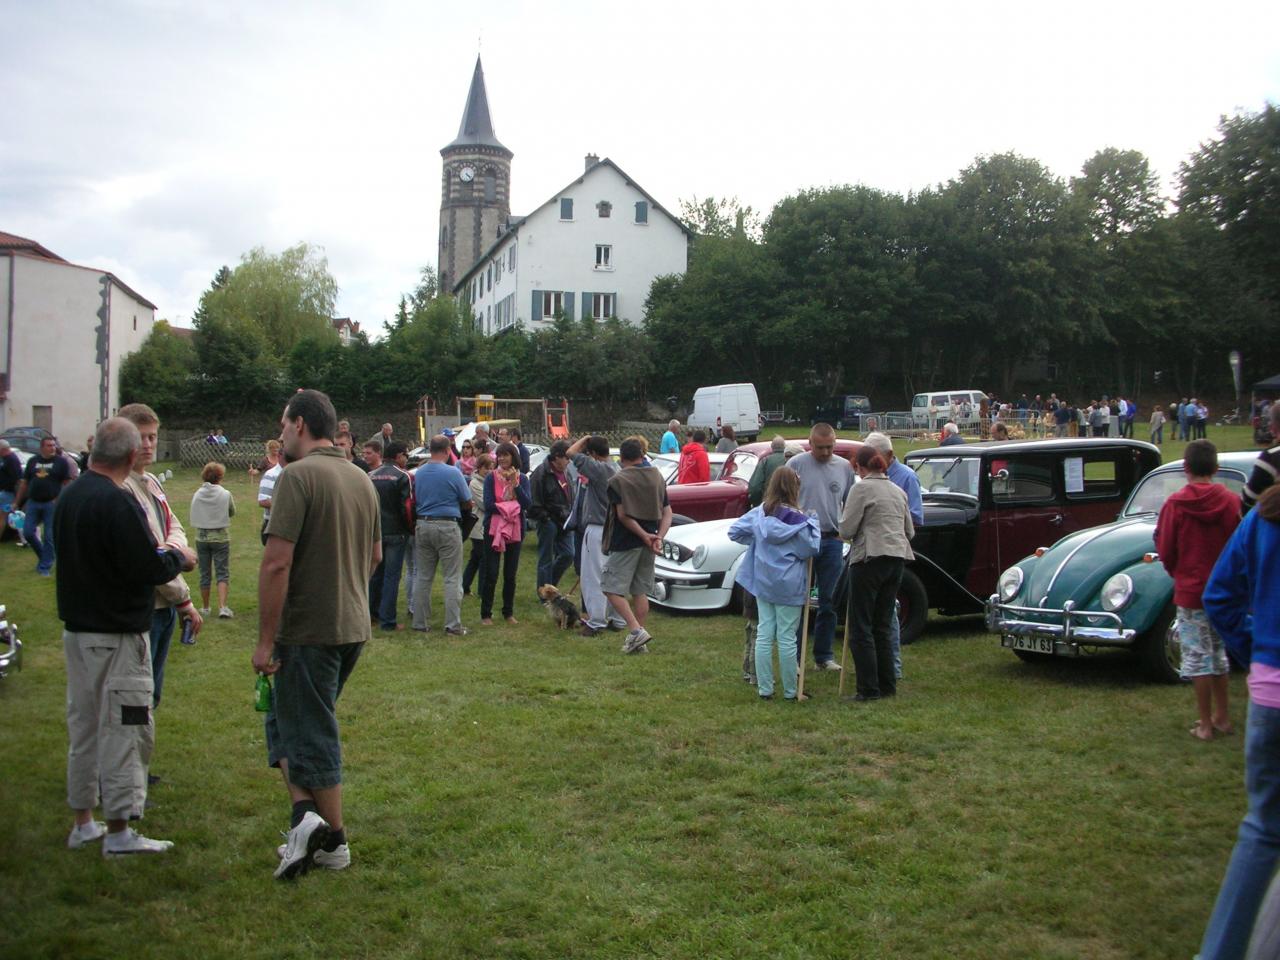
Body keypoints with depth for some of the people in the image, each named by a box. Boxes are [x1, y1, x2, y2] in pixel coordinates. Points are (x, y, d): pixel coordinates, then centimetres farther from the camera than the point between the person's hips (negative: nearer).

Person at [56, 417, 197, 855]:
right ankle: (119, 831, 6)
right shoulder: (116, 502, -21)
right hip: (116, 635, -9)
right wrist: (178, 557, -3)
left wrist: (159, 553, 15)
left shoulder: (70, 496, 7)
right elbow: (148, 569, -24)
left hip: (76, 629, 9)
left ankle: (83, 822, 26)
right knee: (123, 728, 0)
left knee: (83, 724, 16)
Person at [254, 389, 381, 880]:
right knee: (288, 720, 19)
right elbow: (375, 555, 19)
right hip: (353, 626, 8)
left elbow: (277, 562, -21)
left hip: (309, 631, -8)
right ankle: (308, 816, 12)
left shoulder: (298, 476, -15)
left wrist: (265, 639, -16)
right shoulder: (361, 479, 11)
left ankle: (333, 841, 11)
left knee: (309, 733, 4)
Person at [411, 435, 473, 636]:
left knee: (423, 577, 12)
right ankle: (453, 625, -1)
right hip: (447, 526, -5)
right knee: (452, 578, 0)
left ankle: (420, 622, 16)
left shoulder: (418, 473, 5)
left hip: (422, 526, 5)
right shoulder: (453, 472, -11)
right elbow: (467, 504, -3)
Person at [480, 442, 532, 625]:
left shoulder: (522, 479, 4)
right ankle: (486, 614, 6)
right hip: (493, 529, -2)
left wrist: (515, 484, -18)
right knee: (491, 574, -2)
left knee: (510, 574, 9)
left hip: (515, 531, 3)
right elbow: (488, 505, -12)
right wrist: (511, 506, -12)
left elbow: (526, 504, -9)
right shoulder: (491, 478, -3)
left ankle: (508, 613, 20)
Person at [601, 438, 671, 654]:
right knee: (640, 591, 12)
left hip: (625, 543, -6)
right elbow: (667, 513, 3)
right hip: (648, 544, 6)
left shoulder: (617, 481, -7)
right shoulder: (657, 478, 10)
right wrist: (658, 537, -7)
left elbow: (623, 515, -16)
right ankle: (639, 641, 14)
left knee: (612, 589, 0)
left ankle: (636, 630, -13)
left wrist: (644, 536, -13)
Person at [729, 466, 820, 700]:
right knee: (786, 638, 2)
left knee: (764, 634, 9)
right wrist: (813, 523, 3)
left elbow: (734, 532, 8)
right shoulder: (795, 518, -15)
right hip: (789, 586, -5)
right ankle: (790, 691, 11)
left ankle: (765, 689, 13)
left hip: (763, 583, 5)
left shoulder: (759, 513, 1)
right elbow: (811, 548, -8)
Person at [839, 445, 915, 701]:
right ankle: (887, 685, 18)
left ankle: (869, 689, -1)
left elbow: (847, 530, -10)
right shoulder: (898, 490, 14)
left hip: (870, 558, -7)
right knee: (882, 626, 15)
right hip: (897, 559, 7)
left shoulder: (861, 489, -8)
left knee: (861, 627, 0)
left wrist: (845, 530, 11)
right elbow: (909, 531, 19)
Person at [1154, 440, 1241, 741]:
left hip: (1190, 592, -3)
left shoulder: (1176, 504, -13)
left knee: (1197, 656, 4)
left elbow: (1165, 550, -7)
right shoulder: (1231, 501, -7)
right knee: (1219, 653, 18)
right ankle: (1222, 717, 26)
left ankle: (1205, 724, 9)